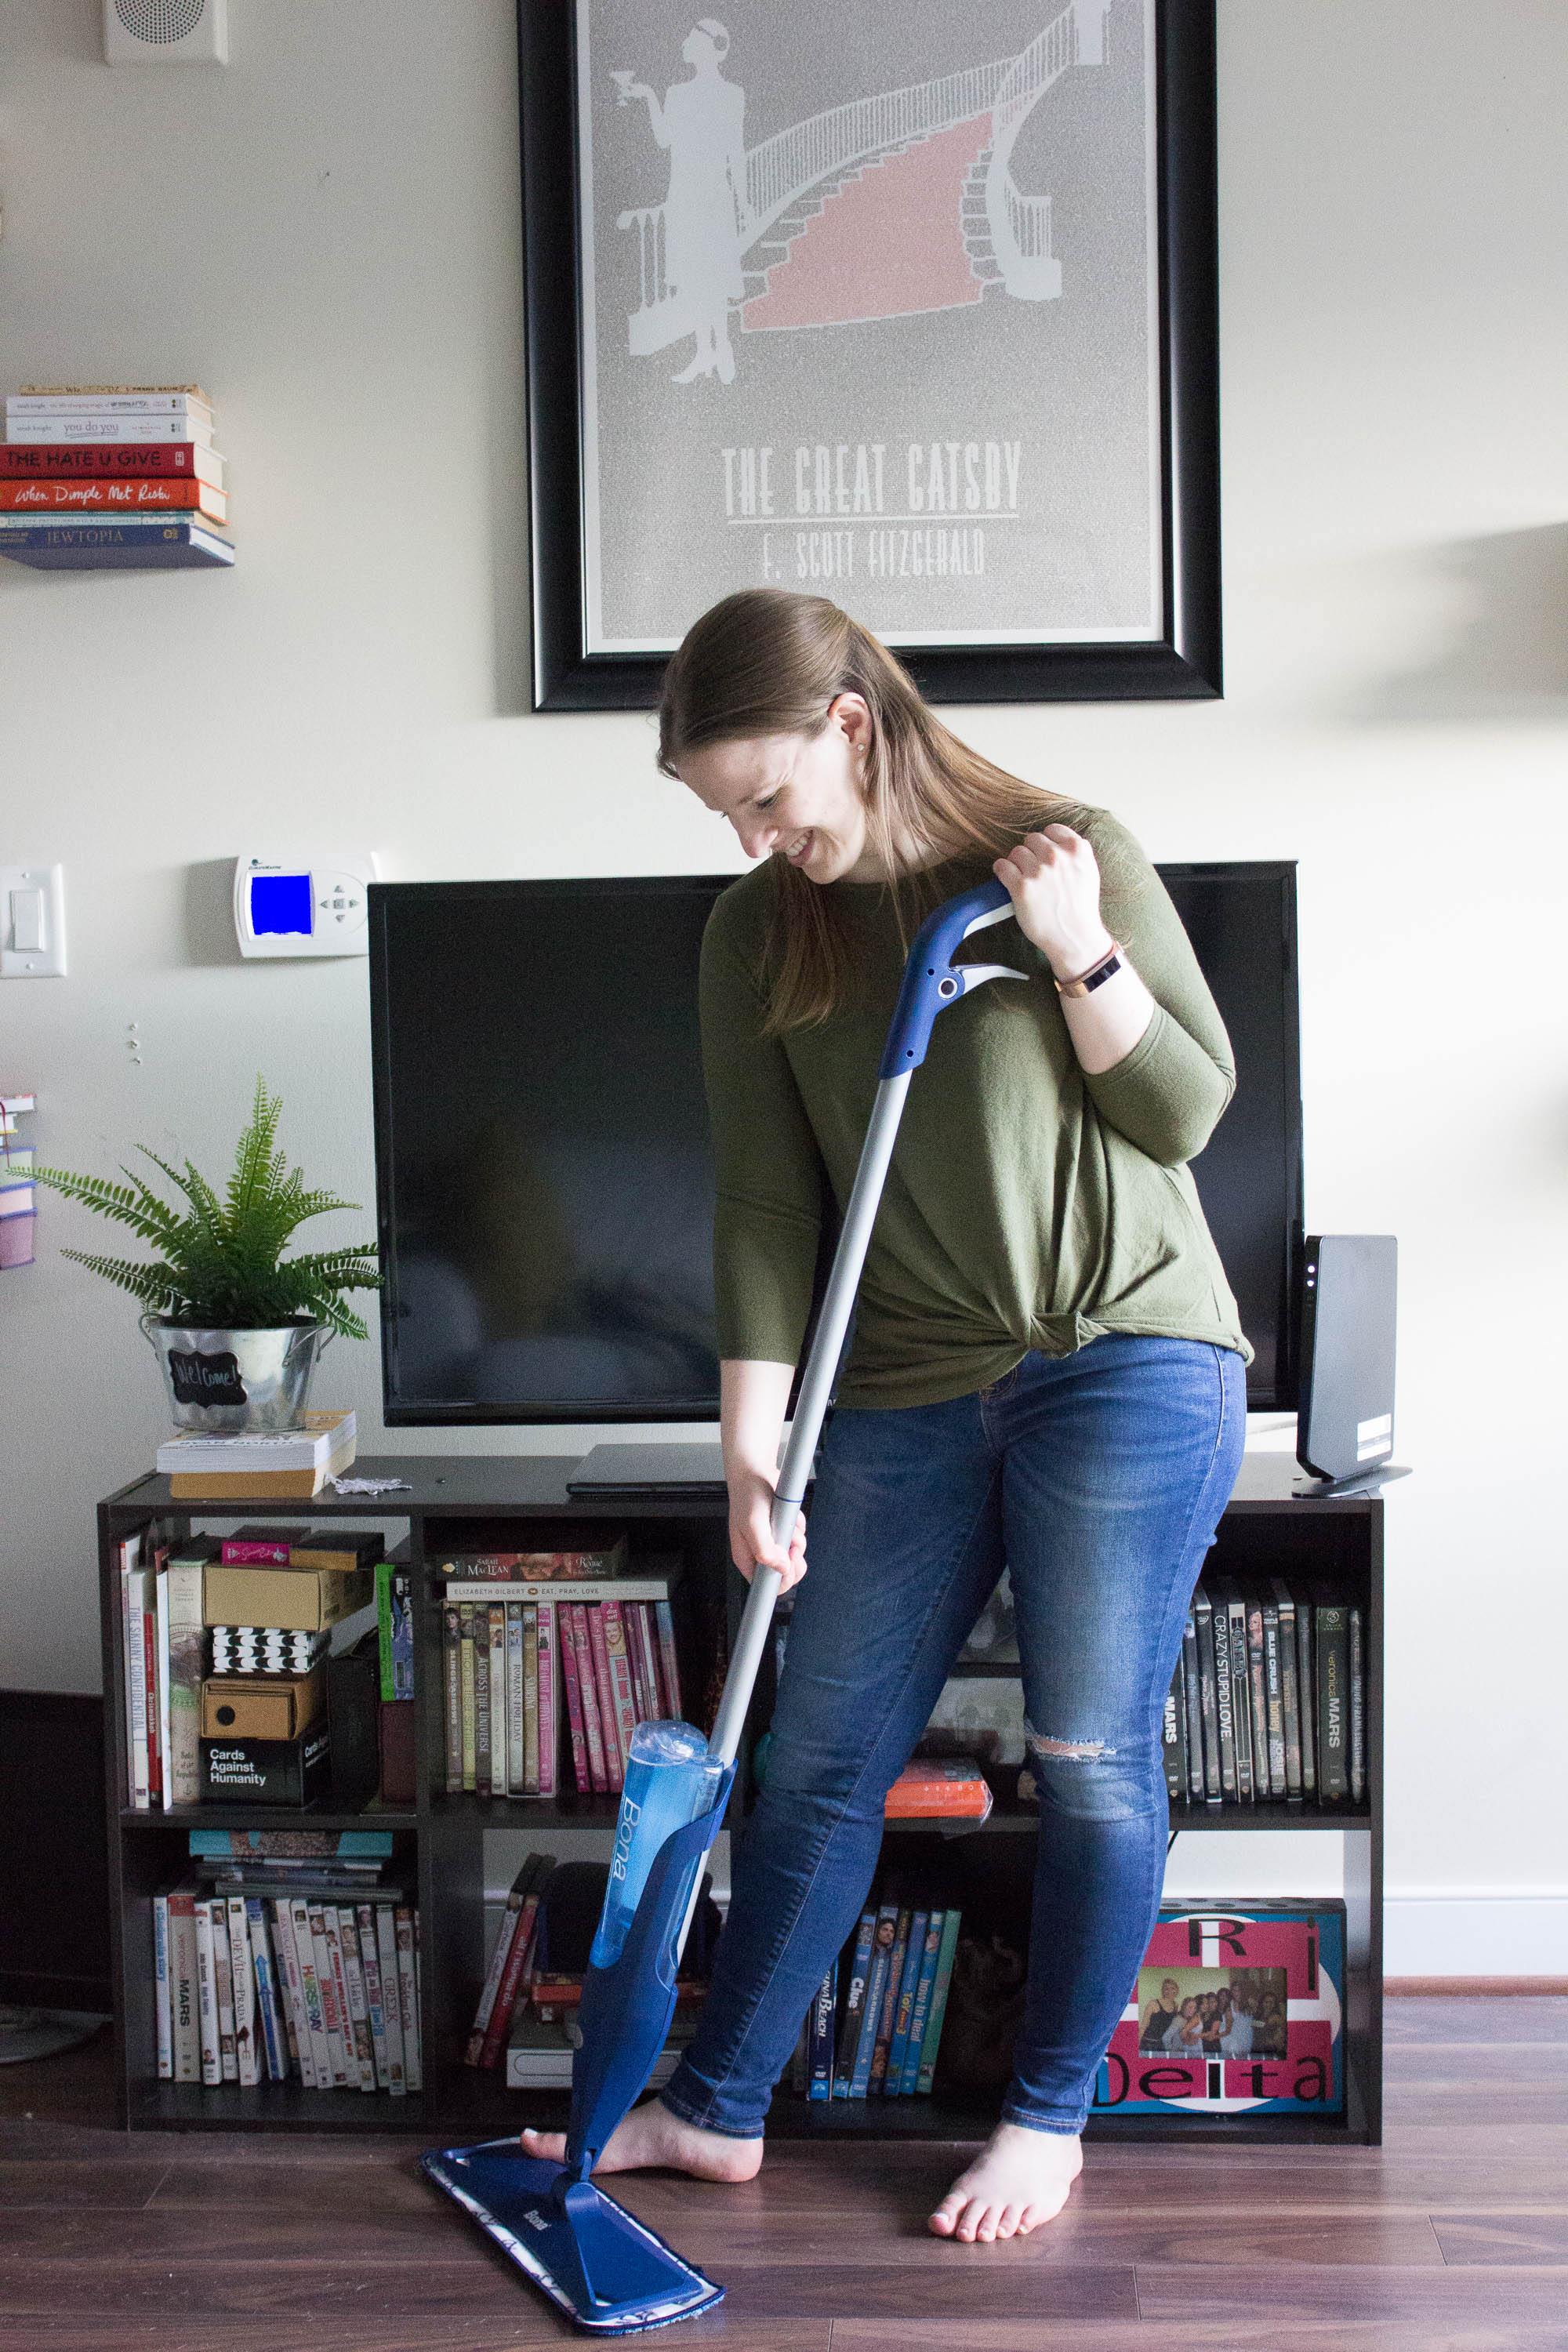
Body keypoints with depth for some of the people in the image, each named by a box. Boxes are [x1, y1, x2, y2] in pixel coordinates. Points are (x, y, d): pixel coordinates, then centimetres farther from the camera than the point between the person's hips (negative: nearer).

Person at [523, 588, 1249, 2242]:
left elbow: (1187, 1113, -2)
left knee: (1092, 1758, 3)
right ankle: (718, 2110, 23)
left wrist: (1074, 952, -15)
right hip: (907, 1392, 3)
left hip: (1126, 1359, -3)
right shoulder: (756, 937, 3)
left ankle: (1050, 2117, 21)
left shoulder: (1071, 854, -5)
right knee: (820, 1759, 8)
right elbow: (765, 1202, -2)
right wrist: (754, 1438, -9)